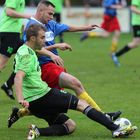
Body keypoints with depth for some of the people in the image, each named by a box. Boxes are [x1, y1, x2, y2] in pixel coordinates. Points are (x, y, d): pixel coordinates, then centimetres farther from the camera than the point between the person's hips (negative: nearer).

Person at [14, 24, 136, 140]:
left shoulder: (26, 51, 17)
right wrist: (21, 99, -39)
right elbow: (18, 77, -27)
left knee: (70, 127, 10)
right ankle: (116, 129, -6)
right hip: (43, 95, -10)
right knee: (81, 104, -3)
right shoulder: (26, 54, -13)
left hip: (34, 105, 10)